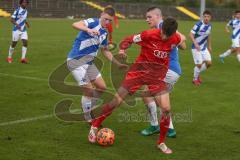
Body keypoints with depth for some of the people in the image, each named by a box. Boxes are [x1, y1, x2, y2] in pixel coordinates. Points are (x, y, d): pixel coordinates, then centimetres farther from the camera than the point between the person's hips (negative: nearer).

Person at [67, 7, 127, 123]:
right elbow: (75, 25, -32)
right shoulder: (93, 22, -14)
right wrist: (88, 30, -51)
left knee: (102, 87, 9)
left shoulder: (104, 33, 10)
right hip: (76, 61, -8)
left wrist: (118, 64, 21)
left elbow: (105, 51, 24)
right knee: (89, 90, -7)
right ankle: (88, 118, 14)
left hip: (89, 62, 8)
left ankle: (88, 107, 31)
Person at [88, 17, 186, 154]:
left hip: (158, 74, 2)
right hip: (141, 68, -2)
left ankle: (161, 143, 10)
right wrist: (122, 49, -22)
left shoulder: (176, 39, -9)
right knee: (117, 101, -2)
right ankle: (95, 126, 21)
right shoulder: (149, 34, -19)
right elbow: (129, 40, -7)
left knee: (166, 109, -12)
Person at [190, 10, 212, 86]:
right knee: (199, 64, -7)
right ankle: (195, 79, 18)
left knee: (209, 63, 1)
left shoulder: (209, 26, 2)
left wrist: (209, 46, 19)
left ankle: (198, 74, 26)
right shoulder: (198, 25, -19)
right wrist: (195, 44, -33)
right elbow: (191, 34, -21)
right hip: (196, 48, -6)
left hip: (204, 48, 6)